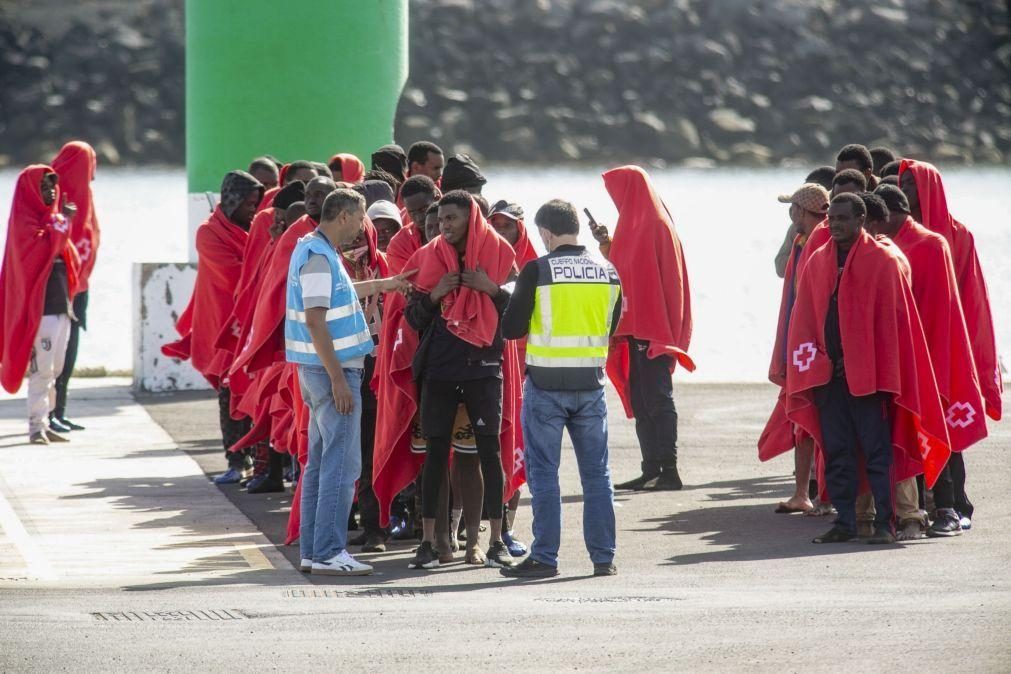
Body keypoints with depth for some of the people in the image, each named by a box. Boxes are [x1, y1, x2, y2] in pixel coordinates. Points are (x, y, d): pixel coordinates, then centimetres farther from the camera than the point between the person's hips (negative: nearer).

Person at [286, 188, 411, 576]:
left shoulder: (313, 251, 14)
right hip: (333, 370, -10)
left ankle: (311, 551, 16)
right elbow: (315, 321, -22)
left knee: (320, 462, 13)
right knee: (342, 464, -8)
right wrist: (338, 379, -23)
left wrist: (380, 285, 42)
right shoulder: (319, 258, -17)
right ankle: (329, 554, -9)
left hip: (320, 370, 10)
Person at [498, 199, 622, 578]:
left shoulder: (537, 272, -11)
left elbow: (512, 329, -9)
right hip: (590, 383, 4)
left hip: (546, 383, -4)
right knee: (597, 472, 10)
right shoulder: (607, 274, 3)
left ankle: (544, 557, 2)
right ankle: (603, 557, 10)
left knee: (543, 473, 3)